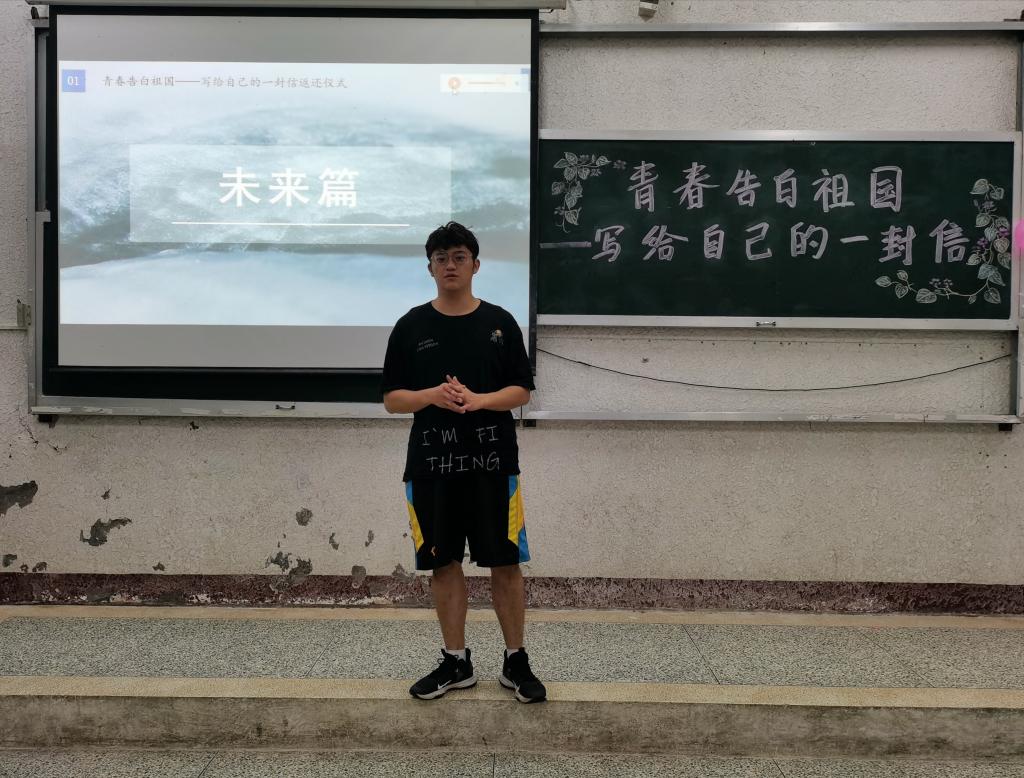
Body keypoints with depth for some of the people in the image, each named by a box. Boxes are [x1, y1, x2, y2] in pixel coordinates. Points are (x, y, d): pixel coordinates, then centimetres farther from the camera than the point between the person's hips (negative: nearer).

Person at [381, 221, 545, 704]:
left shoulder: (499, 322, 4)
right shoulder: (411, 326, 5)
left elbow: (522, 391, 2)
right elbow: (392, 399, 4)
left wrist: (477, 400, -16)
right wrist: (431, 396, -16)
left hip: (493, 463, -1)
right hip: (431, 465, 1)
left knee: (505, 564, 2)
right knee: (444, 564, 7)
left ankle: (516, 662, 16)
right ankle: (455, 663, 21)